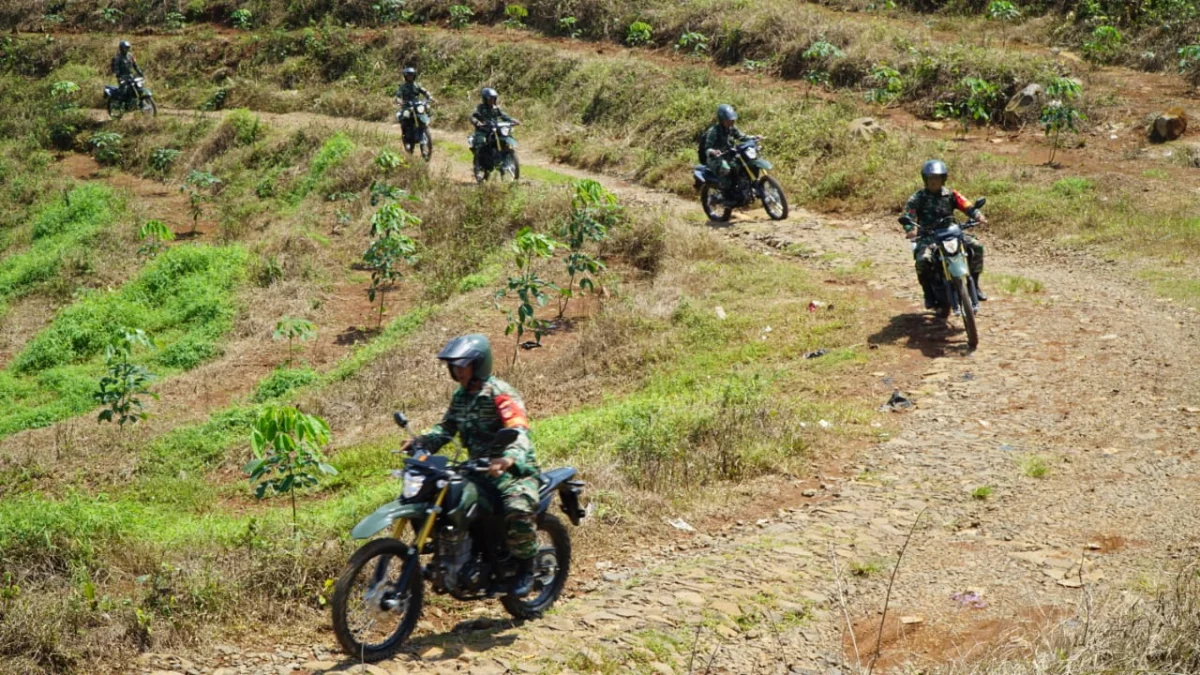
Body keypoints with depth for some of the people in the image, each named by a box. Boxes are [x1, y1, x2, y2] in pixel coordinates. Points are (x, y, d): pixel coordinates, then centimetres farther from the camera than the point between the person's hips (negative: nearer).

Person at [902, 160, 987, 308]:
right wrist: (910, 229, -36)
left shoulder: (951, 195, 7)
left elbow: (967, 206, -5)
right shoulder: (918, 198, -1)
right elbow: (908, 215, -13)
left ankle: (974, 283, 1)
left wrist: (979, 216, -27)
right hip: (927, 236, -3)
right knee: (923, 260, -32)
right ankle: (928, 292, -8)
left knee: (976, 246, -15)